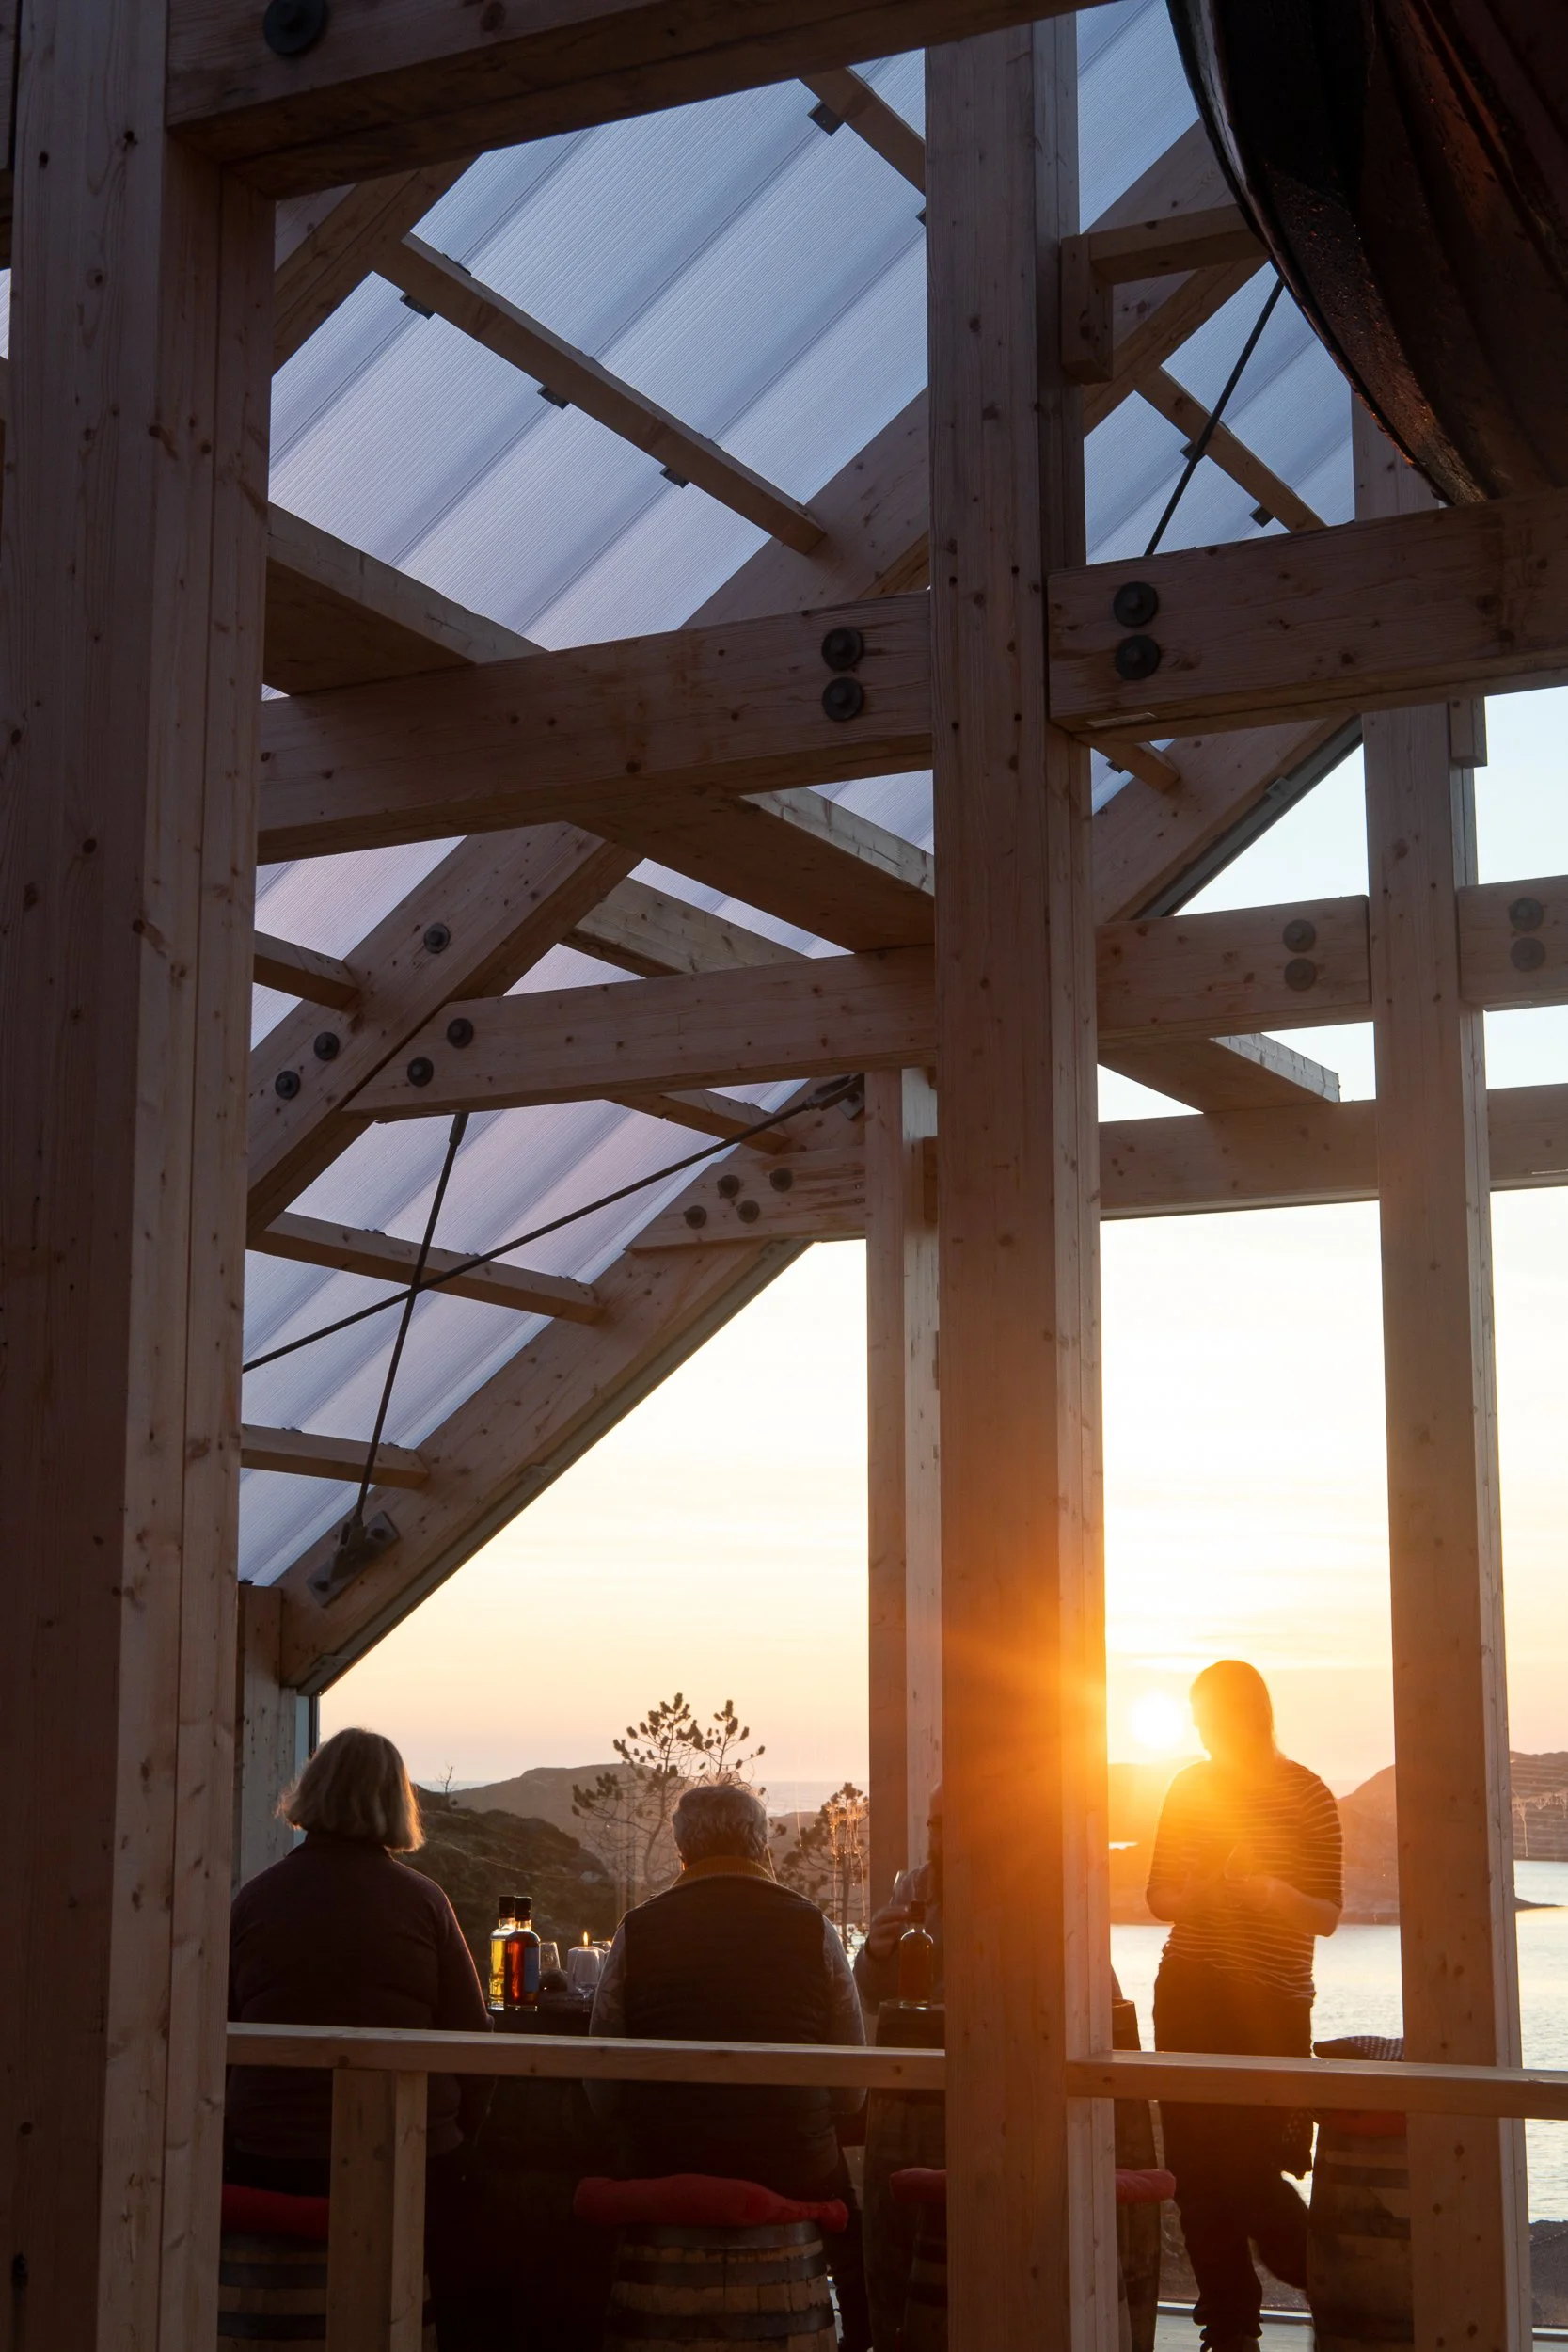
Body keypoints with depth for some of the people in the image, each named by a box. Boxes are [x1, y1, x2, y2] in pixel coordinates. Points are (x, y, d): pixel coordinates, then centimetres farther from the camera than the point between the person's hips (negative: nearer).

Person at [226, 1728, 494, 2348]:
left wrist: (233, 2133, 17)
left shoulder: (255, 1897, 0)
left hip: (266, 2158, 2)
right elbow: (472, 2037, -3)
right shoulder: (422, 1901, -5)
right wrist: (454, 2135, 11)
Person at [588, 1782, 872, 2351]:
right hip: (795, 2175, 0)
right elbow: (851, 2095, 4)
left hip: (663, 2180, 1)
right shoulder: (814, 1931, 0)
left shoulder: (636, 1933, -1)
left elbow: (601, 2096, 3)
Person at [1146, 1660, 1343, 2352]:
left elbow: (1327, 1915, -5)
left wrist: (1271, 1892, -23)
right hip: (1188, 1995, 4)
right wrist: (1187, 1899, -9)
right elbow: (1159, 1891, 13)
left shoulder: (1306, 1796, -4)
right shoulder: (1190, 1787, 7)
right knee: (1196, 2166, 1)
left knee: (1248, 2170, -8)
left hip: (1269, 2003, -4)